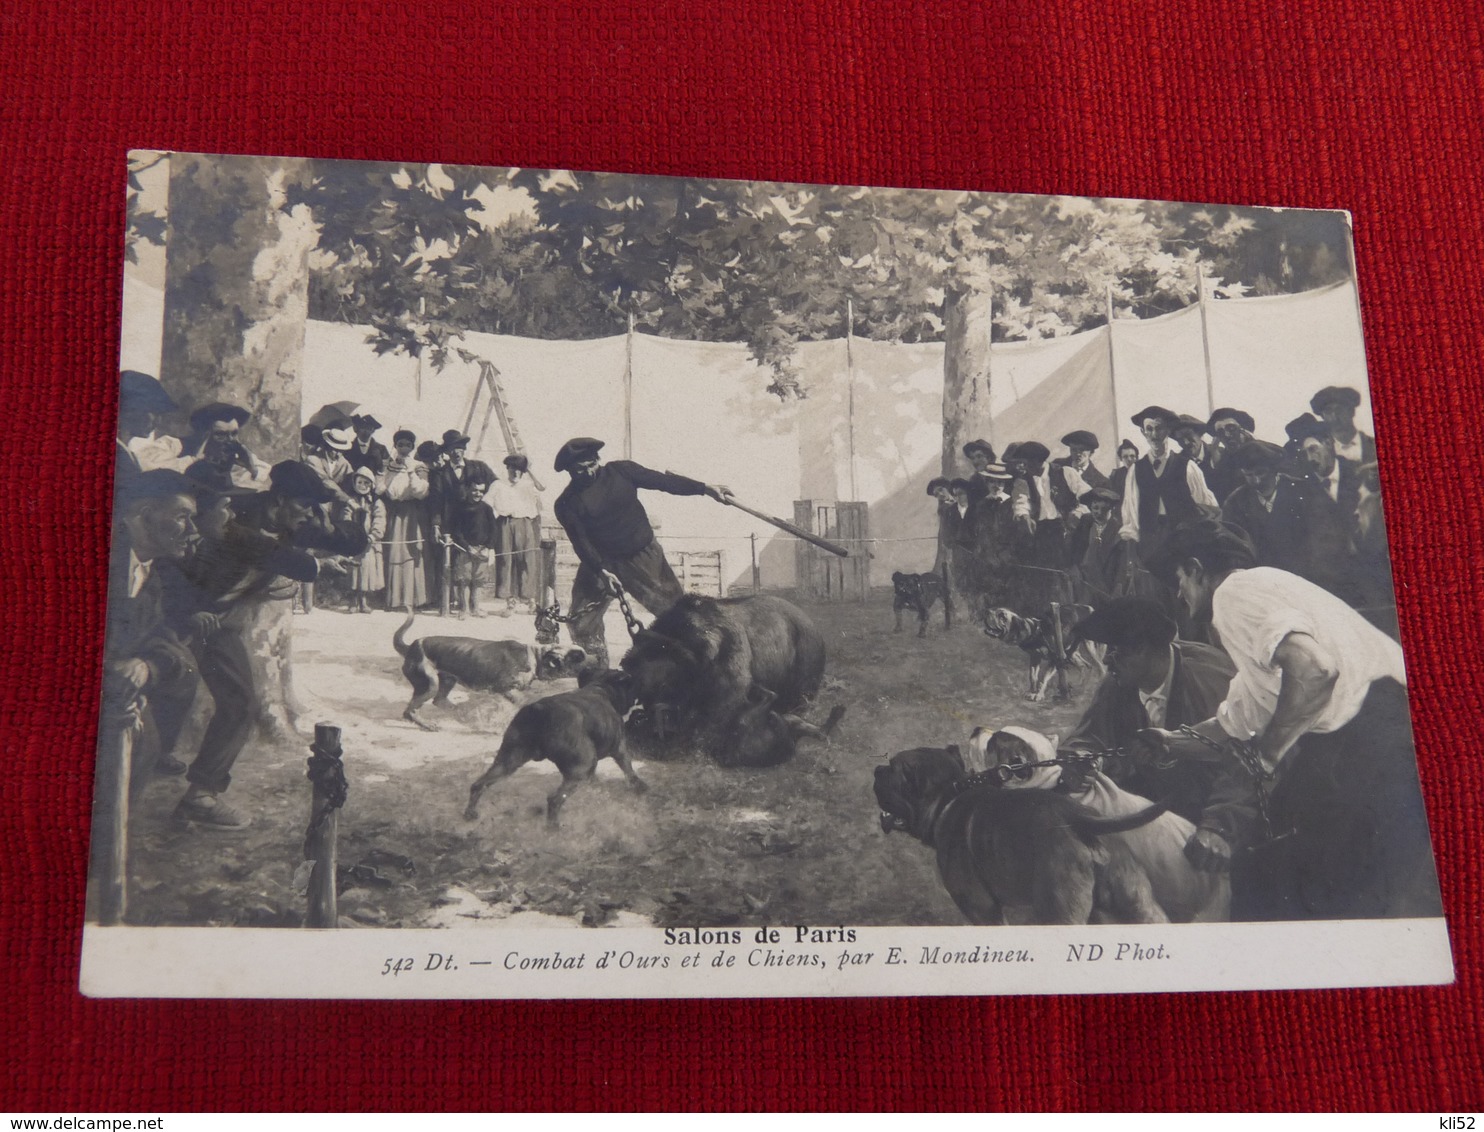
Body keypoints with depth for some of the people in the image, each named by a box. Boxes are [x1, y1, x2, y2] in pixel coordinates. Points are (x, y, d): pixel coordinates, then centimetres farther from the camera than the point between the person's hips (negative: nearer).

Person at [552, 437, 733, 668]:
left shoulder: (620, 471, -7)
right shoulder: (568, 504, -9)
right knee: (581, 622, -3)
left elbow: (662, 481, -9)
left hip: (644, 556, 0)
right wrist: (601, 571, -27)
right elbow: (581, 542, -14)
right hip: (601, 562, 0)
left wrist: (705, 488, -16)